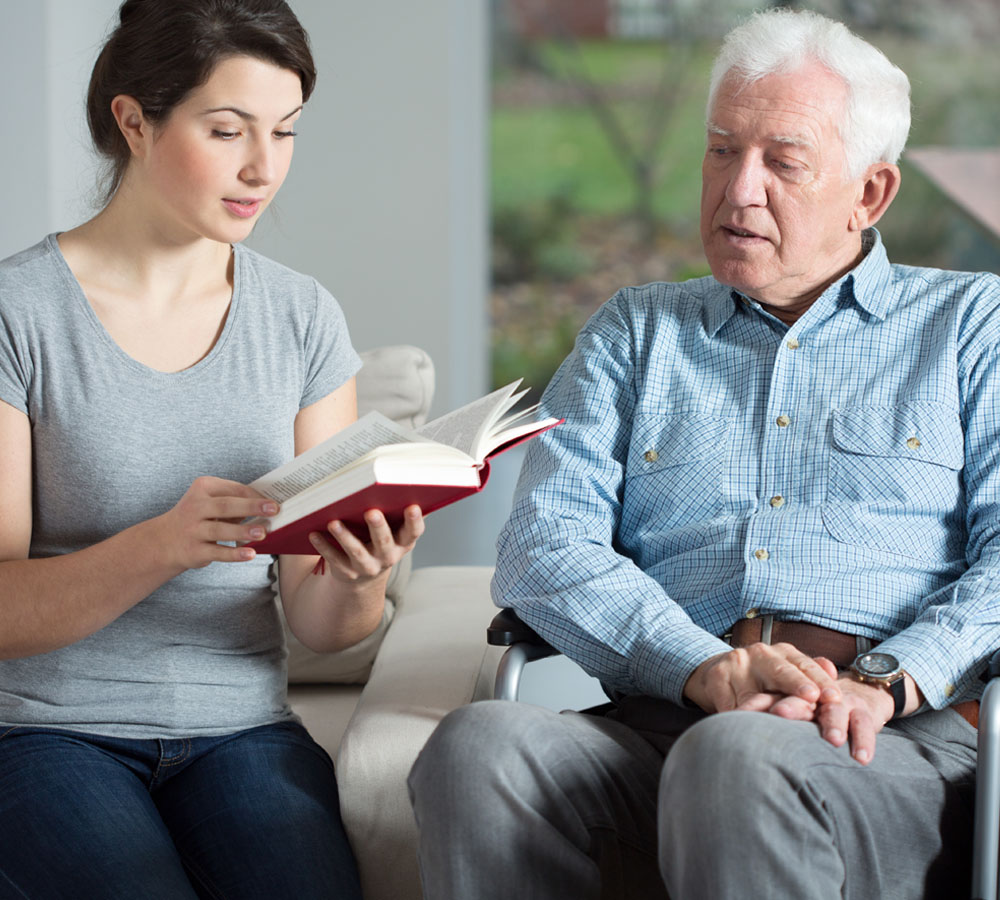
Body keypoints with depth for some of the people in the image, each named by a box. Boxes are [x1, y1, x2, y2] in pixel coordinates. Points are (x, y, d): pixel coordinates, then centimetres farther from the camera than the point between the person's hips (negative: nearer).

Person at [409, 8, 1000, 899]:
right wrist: (707, 669, -10)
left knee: (739, 758, -39)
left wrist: (885, 682, -14)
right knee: (480, 744, -32)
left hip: (908, 736, -2)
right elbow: (542, 546, 9)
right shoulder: (635, 331, 25)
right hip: (663, 717, 3)